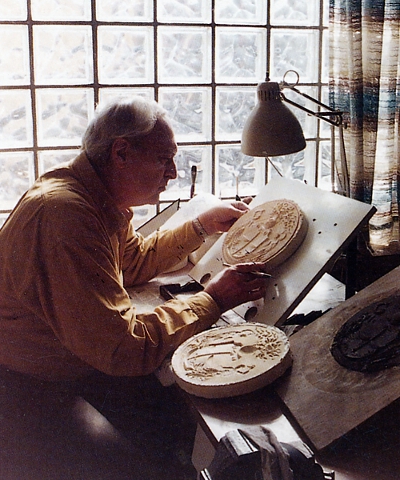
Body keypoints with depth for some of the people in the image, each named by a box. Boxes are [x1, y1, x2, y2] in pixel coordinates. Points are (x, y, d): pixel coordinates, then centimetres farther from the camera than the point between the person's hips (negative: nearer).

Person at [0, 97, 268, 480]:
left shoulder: (103, 199, 3)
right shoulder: (66, 212, -29)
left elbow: (135, 261, 23)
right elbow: (123, 346, -28)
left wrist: (203, 225, 15)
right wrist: (212, 299, -19)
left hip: (78, 366, 10)